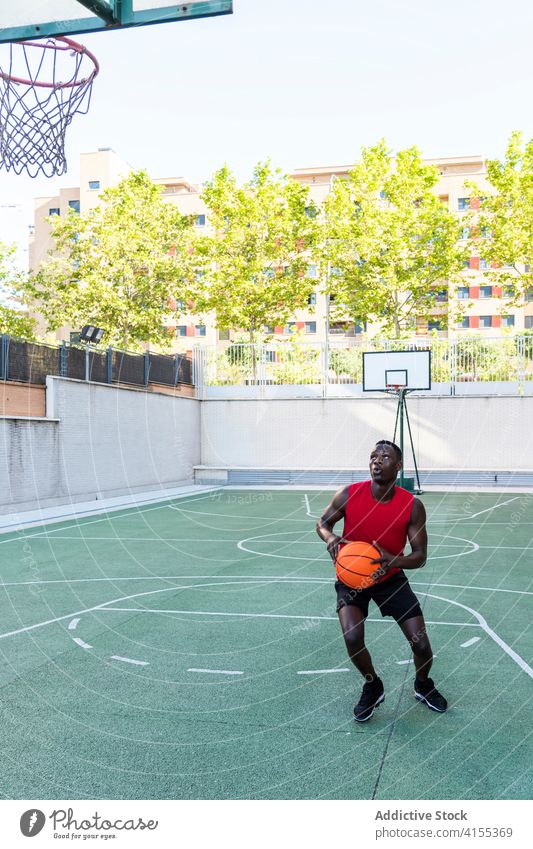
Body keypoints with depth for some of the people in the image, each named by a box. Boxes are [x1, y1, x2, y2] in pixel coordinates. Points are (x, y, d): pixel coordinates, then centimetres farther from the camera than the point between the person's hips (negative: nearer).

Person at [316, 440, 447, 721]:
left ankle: (423, 685, 31)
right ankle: (373, 687, 10)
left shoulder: (412, 506, -17)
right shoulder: (349, 495, -17)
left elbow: (420, 556, -12)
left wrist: (394, 561, -33)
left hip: (390, 577, 1)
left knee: (420, 643, -5)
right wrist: (330, 537, -24)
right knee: (352, 638, -22)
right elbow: (322, 522, 0)